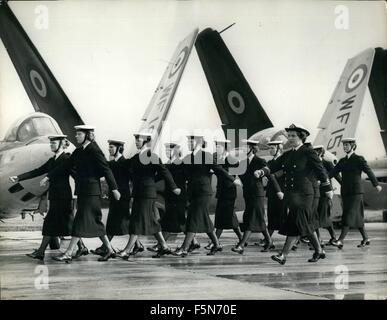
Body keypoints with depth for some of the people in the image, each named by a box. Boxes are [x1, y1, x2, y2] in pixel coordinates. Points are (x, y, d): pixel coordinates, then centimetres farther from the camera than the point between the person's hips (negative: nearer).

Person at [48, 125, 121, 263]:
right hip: (82, 191, 9)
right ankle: (109, 250, 20)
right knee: (94, 222, 11)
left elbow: (106, 170, -12)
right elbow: (65, 165, 15)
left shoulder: (94, 151, -11)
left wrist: (114, 189, -12)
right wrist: (49, 176, 10)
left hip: (91, 191, -8)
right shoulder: (79, 151, 13)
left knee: (81, 221, -8)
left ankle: (68, 254, -7)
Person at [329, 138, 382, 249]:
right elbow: (333, 172, 8)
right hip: (345, 192, 6)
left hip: (356, 192, -6)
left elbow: (369, 171, -10)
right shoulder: (342, 161, 14)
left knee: (349, 215, -12)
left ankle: (340, 240, -17)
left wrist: (376, 184, -19)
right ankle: (366, 239, 20)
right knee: (357, 216, 10)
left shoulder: (359, 159, -3)